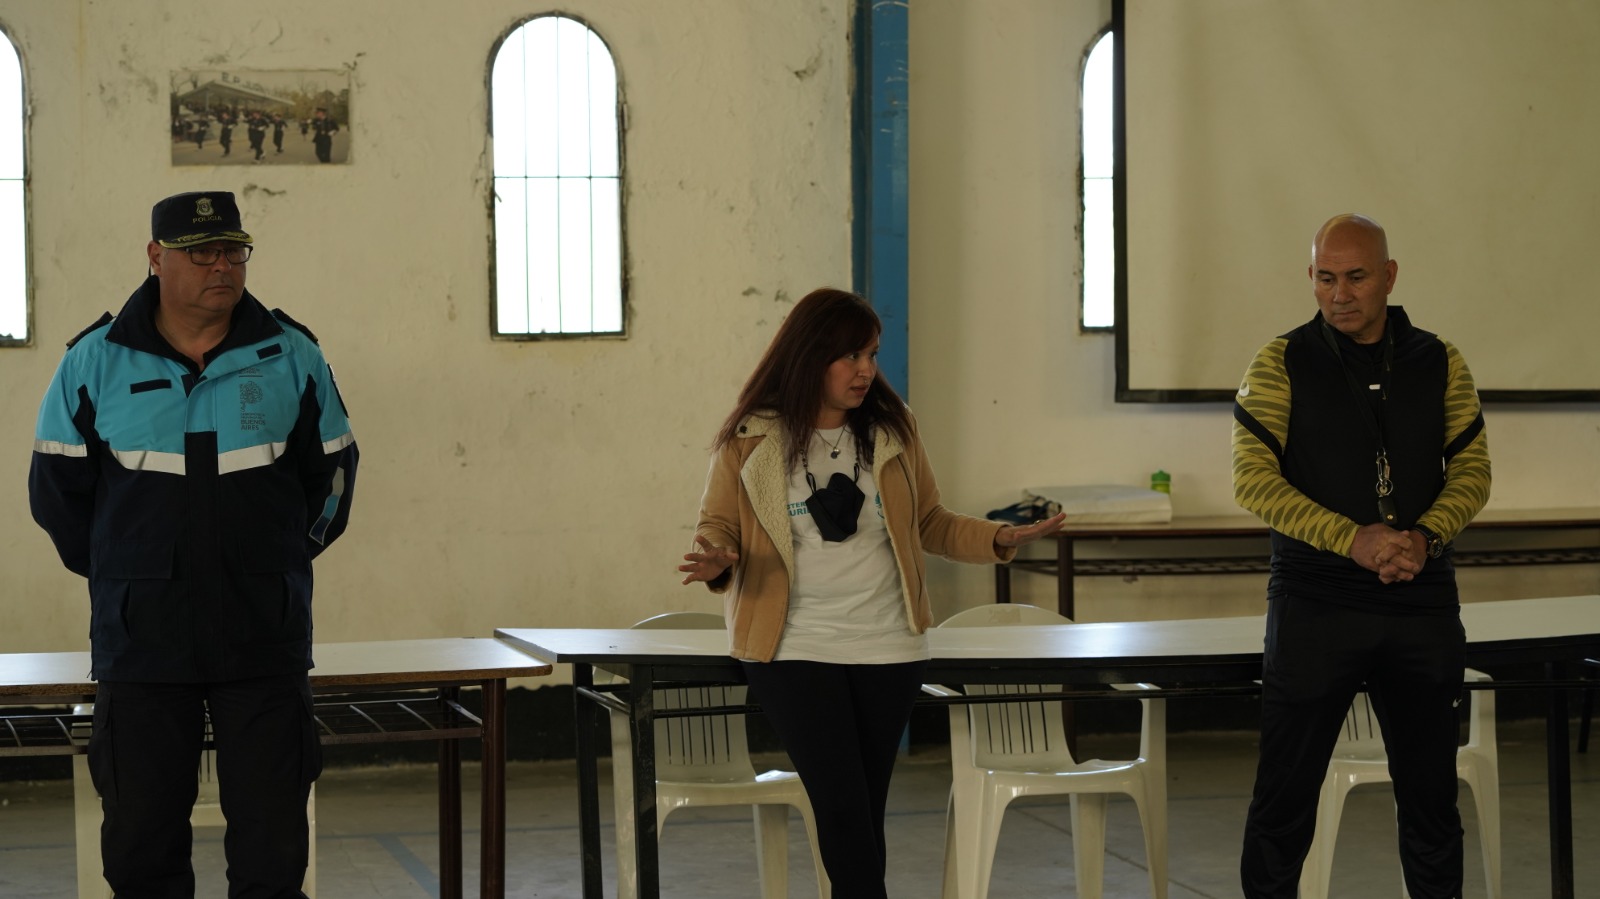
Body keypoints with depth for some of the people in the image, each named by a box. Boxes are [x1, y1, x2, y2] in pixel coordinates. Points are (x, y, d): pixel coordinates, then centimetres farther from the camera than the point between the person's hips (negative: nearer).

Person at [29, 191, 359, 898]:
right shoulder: (94, 362, 1)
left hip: (265, 644, 0)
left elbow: (331, 475, 16)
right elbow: (57, 488, 11)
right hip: (139, 646, 0)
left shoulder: (292, 357, 4)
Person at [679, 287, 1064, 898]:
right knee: (843, 808, -12)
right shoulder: (749, 440, -3)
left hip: (888, 647, 3)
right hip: (795, 648, -3)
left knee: (865, 812, 6)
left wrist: (1000, 538, -4)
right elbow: (718, 526, 4)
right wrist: (718, 560, -19)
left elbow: (931, 524, 11)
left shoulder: (892, 429, 5)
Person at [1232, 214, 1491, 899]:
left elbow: (1471, 469, 7)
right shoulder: (1282, 363, -2)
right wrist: (1354, 539, -19)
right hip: (1314, 604, -2)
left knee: (1431, 792, 10)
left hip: (1422, 603, 3)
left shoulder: (1439, 363, 6)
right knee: (1286, 792, 1)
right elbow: (1253, 478, -9)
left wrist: (1428, 536, -13)